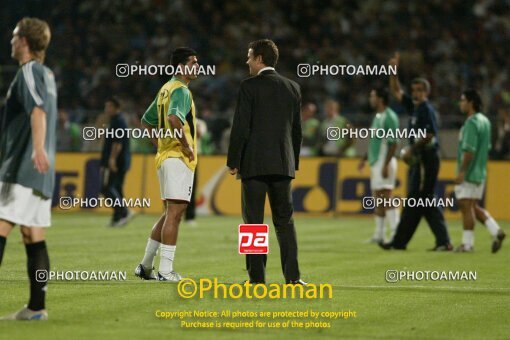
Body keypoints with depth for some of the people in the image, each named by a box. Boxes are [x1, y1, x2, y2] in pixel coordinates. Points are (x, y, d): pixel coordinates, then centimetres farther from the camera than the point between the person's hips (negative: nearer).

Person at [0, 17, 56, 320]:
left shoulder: (29, 71, -8)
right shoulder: (47, 75, 20)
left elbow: (38, 111, -26)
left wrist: (38, 148, -41)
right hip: (41, 173, 9)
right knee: (34, 238, 7)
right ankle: (37, 307, 4)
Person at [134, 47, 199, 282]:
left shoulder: (166, 89, 18)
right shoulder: (181, 91, -13)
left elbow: (147, 121, 26)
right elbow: (174, 118, -32)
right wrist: (186, 145, -23)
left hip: (165, 155, 10)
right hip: (179, 158, -10)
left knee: (170, 214, 16)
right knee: (174, 212, -9)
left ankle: (145, 266, 19)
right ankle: (165, 271, -11)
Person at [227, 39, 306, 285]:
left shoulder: (249, 86, -7)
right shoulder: (292, 88, 10)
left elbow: (240, 127, -10)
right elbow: (297, 130, 13)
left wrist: (233, 162, -3)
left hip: (254, 163, -5)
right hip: (283, 163, 5)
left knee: (253, 221, 0)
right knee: (284, 220, 9)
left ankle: (257, 278, -2)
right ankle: (292, 276, 2)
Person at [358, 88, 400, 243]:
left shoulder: (390, 117, -12)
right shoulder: (378, 116, 16)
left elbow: (393, 143, -17)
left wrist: (386, 164, -22)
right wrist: (365, 158, 21)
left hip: (384, 162, -9)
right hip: (375, 161, 9)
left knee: (385, 195, -12)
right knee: (378, 198, 10)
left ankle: (395, 232, -12)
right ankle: (379, 234, 13)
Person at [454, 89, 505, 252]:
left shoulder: (471, 123, -17)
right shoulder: (484, 121, 13)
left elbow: (469, 150, -23)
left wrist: (462, 172, -21)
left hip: (468, 174, -9)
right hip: (480, 172, 9)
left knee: (466, 207, -4)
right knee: (473, 207, 16)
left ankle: (467, 243, -1)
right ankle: (496, 231, 7)